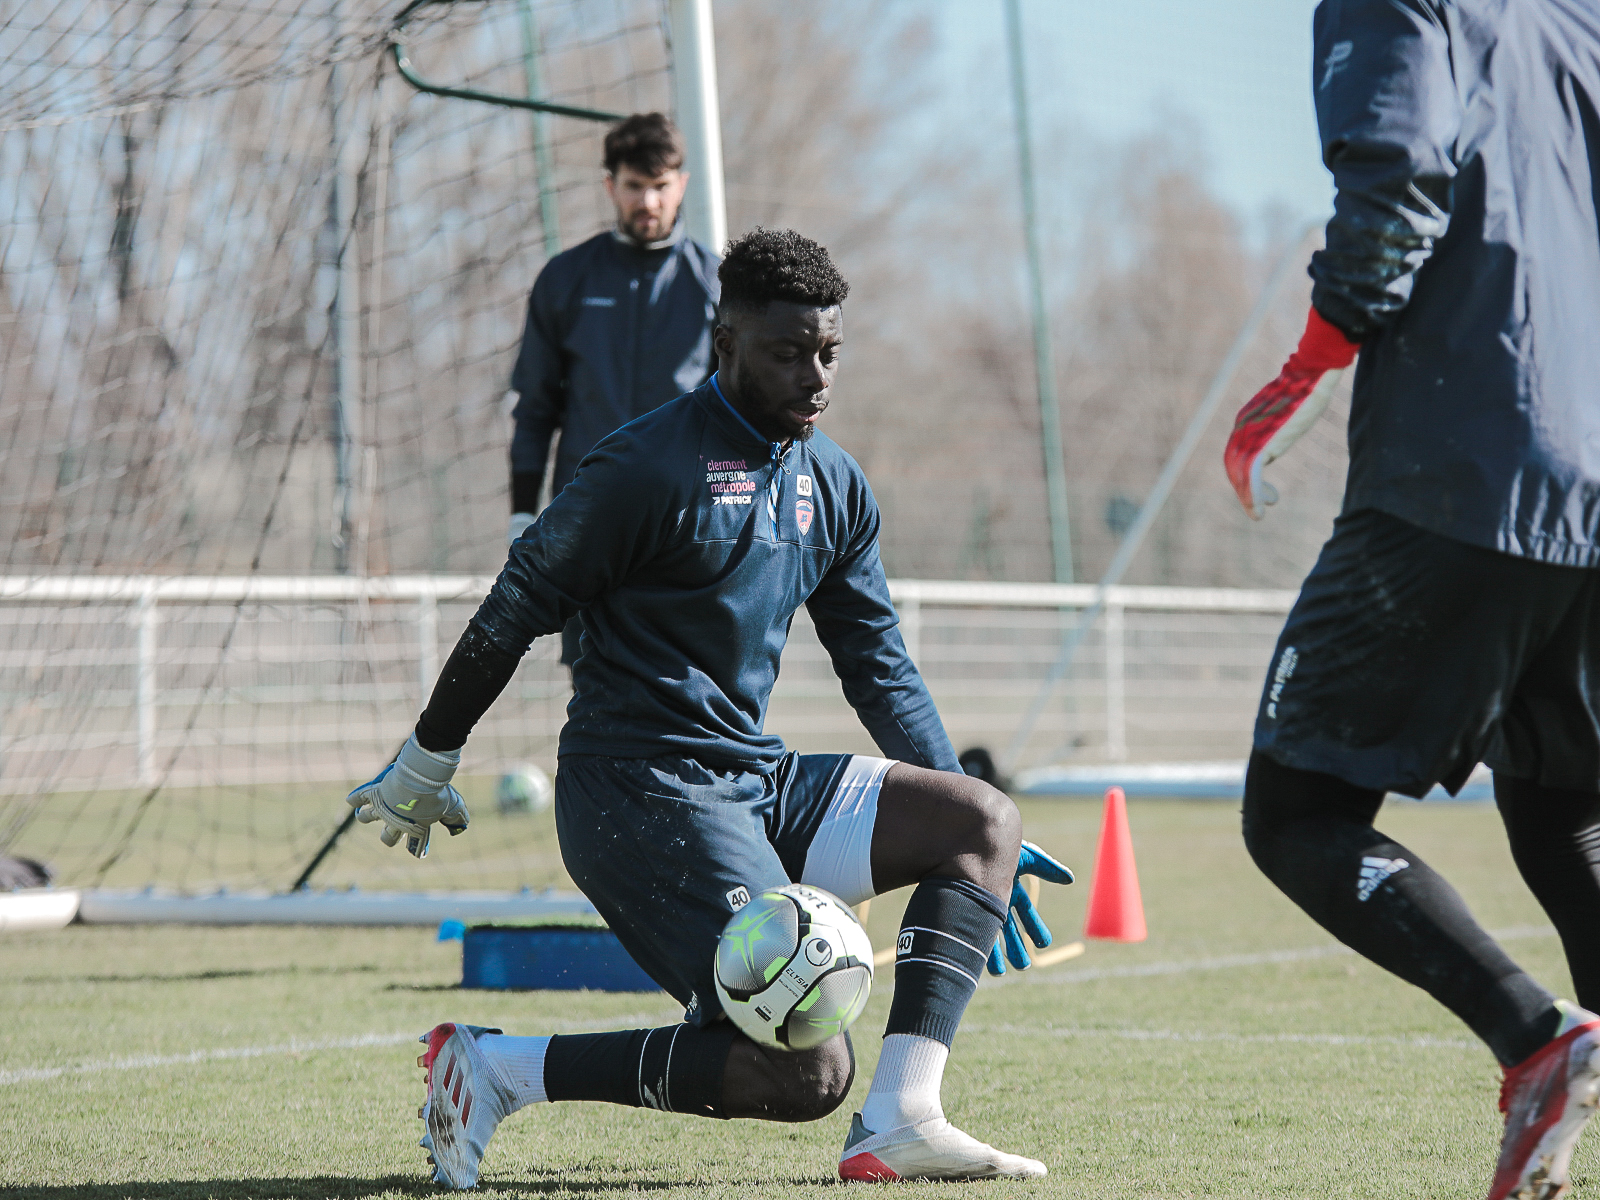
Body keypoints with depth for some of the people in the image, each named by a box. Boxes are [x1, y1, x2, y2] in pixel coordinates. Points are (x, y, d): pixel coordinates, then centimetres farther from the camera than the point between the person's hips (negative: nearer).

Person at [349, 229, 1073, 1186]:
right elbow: (515, 610, -5)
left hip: (757, 782, 9)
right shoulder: (650, 467, -12)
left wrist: (971, 844, 13)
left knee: (986, 819, -6)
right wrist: (425, 768, 3)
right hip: (638, 792, -9)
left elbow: (881, 670, 20)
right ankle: (497, 1070, -8)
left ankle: (899, 1125, -13)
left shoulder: (837, 487, 12)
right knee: (809, 1071, -18)